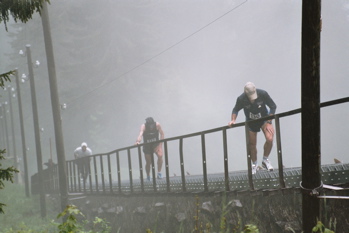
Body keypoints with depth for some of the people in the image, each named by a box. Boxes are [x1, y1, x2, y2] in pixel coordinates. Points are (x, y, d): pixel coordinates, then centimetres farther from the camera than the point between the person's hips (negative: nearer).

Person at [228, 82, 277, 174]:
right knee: (252, 144, 6)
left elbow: (273, 106, -13)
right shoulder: (241, 99, -23)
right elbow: (235, 110, -2)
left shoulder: (263, 94, -26)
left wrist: (269, 122, -17)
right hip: (251, 122, 1)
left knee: (270, 139, -22)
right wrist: (233, 120, -19)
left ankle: (265, 160, 2)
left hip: (264, 118, -1)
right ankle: (254, 164, 30)